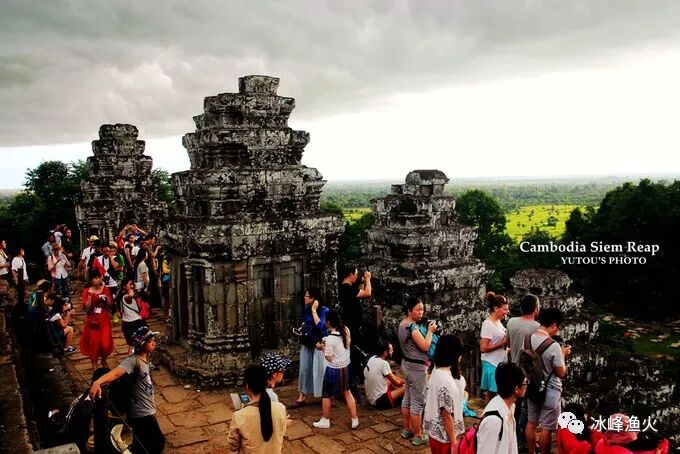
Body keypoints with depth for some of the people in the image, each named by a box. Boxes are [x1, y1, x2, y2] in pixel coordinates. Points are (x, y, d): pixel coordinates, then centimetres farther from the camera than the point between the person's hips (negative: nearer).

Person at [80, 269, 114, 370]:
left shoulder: (105, 289, 1)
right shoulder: (87, 291, -6)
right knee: (94, 342, 4)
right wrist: (90, 295, -23)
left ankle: (104, 360, 25)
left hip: (105, 320, 2)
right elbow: (86, 308, -13)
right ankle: (94, 363, 22)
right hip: (93, 320, -2)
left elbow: (110, 305, 7)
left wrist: (107, 299, -13)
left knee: (106, 342, -2)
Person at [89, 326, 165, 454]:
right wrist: (98, 382, -58)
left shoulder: (144, 358, 6)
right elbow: (115, 373, -39)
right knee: (158, 443, -2)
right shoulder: (133, 360, -22)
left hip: (146, 411, 9)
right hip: (142, 413, -9)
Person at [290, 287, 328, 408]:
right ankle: (302, 397, 14)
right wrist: (301, 329, 1)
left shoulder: (324, 310, -15)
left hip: (320, 344, -6)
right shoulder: (306, 308, 4)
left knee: (320, 370, 1)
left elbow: (320, 326, -26)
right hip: (307, 343, 6)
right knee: (304, 369, 7)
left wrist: (314, 310, -23)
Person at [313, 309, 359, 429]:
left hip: (333, 369, -6)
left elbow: (329, 358, -19)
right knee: (347, 392, 20)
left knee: (326, 395, 13)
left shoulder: (330, 339, -25)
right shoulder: (346, 330, -7)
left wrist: (323, 348, -4)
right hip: (346, 367, 6)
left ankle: (325, 421, 26)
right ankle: (355, 420, 24)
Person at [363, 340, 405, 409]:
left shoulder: (372, 359, 2)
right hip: (380, 401, -9)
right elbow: (396, 383, -7)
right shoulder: (383, 363, -21)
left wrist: (402, 380, 13)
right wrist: (404, 382, 12)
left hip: (370, 398, 9)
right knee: (405, 387, -5)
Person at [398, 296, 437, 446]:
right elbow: (425, 346, -23)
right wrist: (430, 331, -11)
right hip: (416, 367, -10)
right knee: (417, 402, -1)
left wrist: (423, 359, 11)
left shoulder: (402, 324, 7)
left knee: (407, 397, 17)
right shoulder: (412, 327, -23)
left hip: (407, 364, 10)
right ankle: (418, 436, 7)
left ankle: (407, 429, 29)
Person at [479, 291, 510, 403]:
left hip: (500, 363, 8)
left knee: (497, 394, 13)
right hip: (492, 364, -8)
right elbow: (483, 348, -21)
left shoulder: (498, 322, 8)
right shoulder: (488, 324, -17)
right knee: (491, 394, 3)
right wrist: (502, 343, -19)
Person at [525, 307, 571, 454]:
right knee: (546, 428, 8)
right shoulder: (554, 346, -26)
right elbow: (561, 373, -15)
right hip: (550, 391, -7)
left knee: (531, 423, 19)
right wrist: (563, 355, 0)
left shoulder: (528, 338, -6)